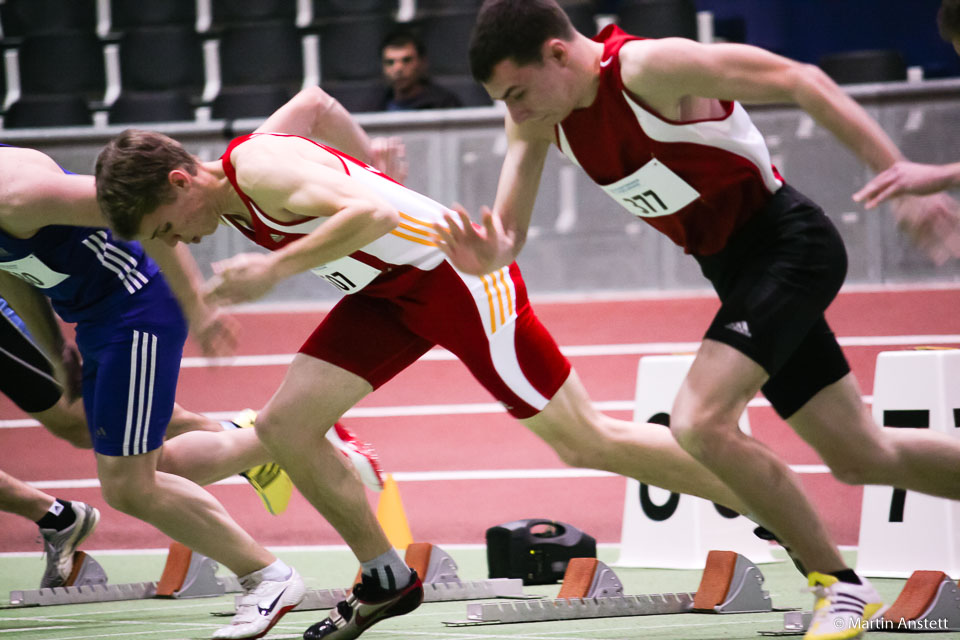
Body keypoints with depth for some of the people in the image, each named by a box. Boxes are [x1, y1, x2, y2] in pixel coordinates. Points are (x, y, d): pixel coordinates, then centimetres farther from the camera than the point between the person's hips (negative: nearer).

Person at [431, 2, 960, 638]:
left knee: (700, 422, -23)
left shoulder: (647, 67, -25)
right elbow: (508, 234, 1)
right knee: (861, 457, 13)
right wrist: (487, 257, -25)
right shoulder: (536, 116, -2)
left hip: (788, 244, -9)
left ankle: (841, 587, -9)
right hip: (735, 268, 9)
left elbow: (800, 81, -23)